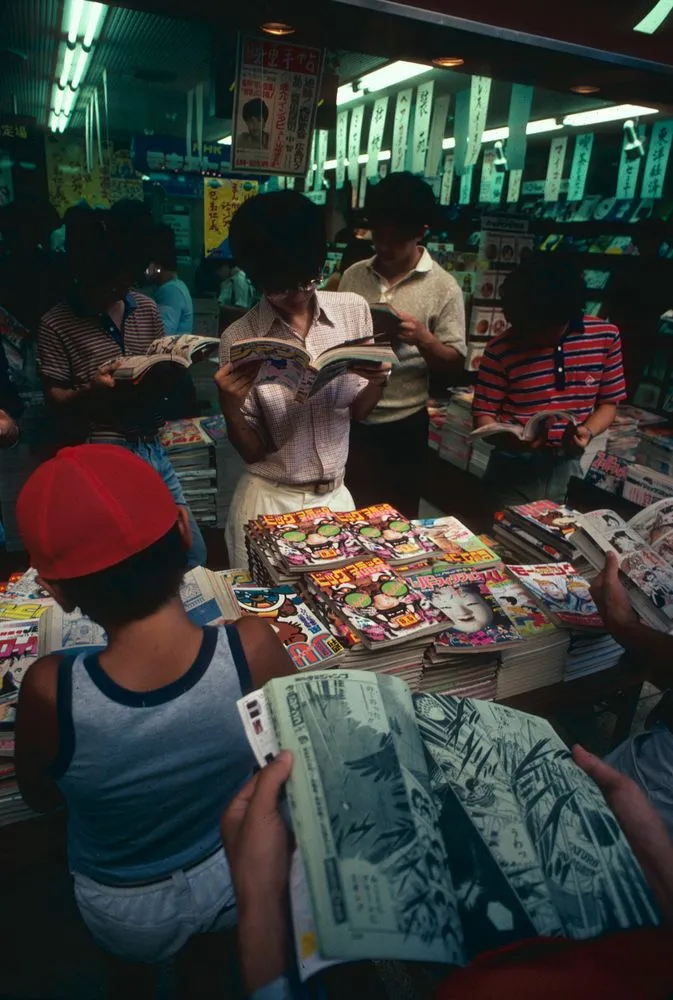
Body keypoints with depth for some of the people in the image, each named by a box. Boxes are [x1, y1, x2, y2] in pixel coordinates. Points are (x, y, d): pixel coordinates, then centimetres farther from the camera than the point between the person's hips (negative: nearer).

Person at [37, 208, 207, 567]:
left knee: (193, 554, 10)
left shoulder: (146, 308, 7)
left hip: (151, 447, 5)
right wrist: (89, 391, -23)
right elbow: (54, 398, -3)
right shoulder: (56, 324, -6)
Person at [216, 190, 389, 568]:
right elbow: (252, 451, -8)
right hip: (270, 501, -3)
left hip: (336, 495, 3)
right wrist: (230, 405, -26)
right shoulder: (239, 339, -12)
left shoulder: (353, 310, -4)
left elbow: (357, 411, 6)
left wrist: (378, 382, -14)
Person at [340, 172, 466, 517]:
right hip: (351, 417, 3)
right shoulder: (353, 275, 5)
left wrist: (423, 339, -24)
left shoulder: (443, 288, -6)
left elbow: (454, 366, -6)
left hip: (403, 425, -3)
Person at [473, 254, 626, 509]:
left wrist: (587, 432, -14)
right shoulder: (501, 350, -12)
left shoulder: (605, 336, -3)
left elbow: (608, 402, 6)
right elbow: (483, 416, -7)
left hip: (567, 468, 3)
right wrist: (512, 441, -27)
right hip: (513, 469, -2)